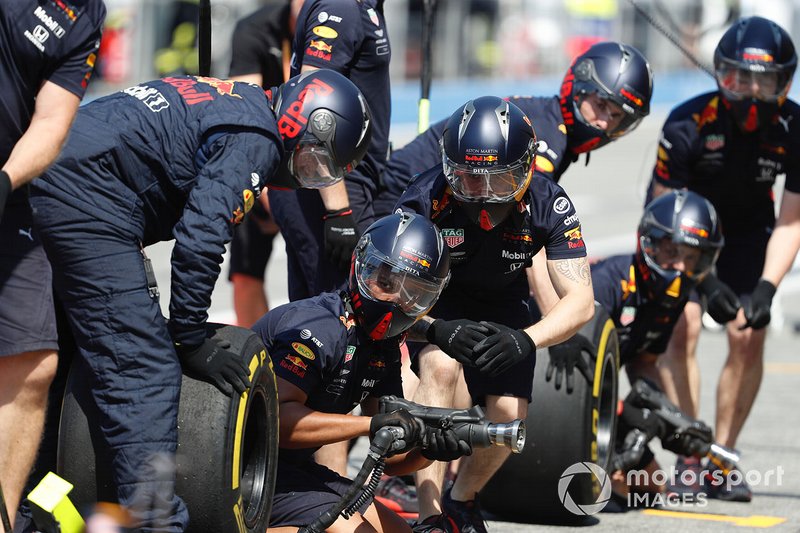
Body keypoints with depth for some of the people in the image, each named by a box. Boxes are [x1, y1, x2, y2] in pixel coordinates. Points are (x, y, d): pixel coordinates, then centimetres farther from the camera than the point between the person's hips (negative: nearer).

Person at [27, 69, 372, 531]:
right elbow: (200, 238, -16)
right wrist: (190, 340, -7)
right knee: (143, 373, -12)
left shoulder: (233, 100, 22)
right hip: (88, 201, -10)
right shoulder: (254, 141, -8)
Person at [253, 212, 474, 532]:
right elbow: (274, 418, -32)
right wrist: (372, 424, -34)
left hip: (293, 468, 10)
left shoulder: (384, 350, 9)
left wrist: (428, 448, -16)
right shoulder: (318, 328, -19)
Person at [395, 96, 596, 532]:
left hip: (501, 306, 2)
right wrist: (437, 330, -52)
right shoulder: (426, 198, -32)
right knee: (441, 367, -32)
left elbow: (580, 301, -29)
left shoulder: (547, 205, -27)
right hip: (436, 303, -2)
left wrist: (526, 339, -49)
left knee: (508, 413, -14)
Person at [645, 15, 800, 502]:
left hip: (746, 231, 2)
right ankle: (688, 458, -12)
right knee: (683, 328, -17)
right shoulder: (689, 124, -30)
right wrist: (705, 282, -30)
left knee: (749, 339, -9)